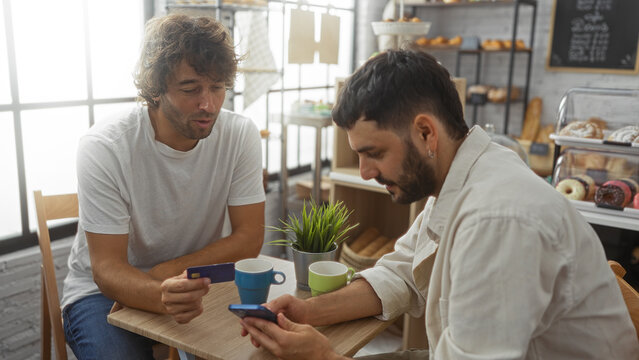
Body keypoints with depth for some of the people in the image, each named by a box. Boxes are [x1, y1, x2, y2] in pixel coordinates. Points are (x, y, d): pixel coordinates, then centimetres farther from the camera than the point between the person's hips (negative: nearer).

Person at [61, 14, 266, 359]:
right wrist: (162, 296, -43)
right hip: (107, 290, -2)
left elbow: (248, 239, -11)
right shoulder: (103, 147, -21)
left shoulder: (241, 134, -13)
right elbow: (107, 269, -22)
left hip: (195, 282, 3)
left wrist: (166, 271, -20)